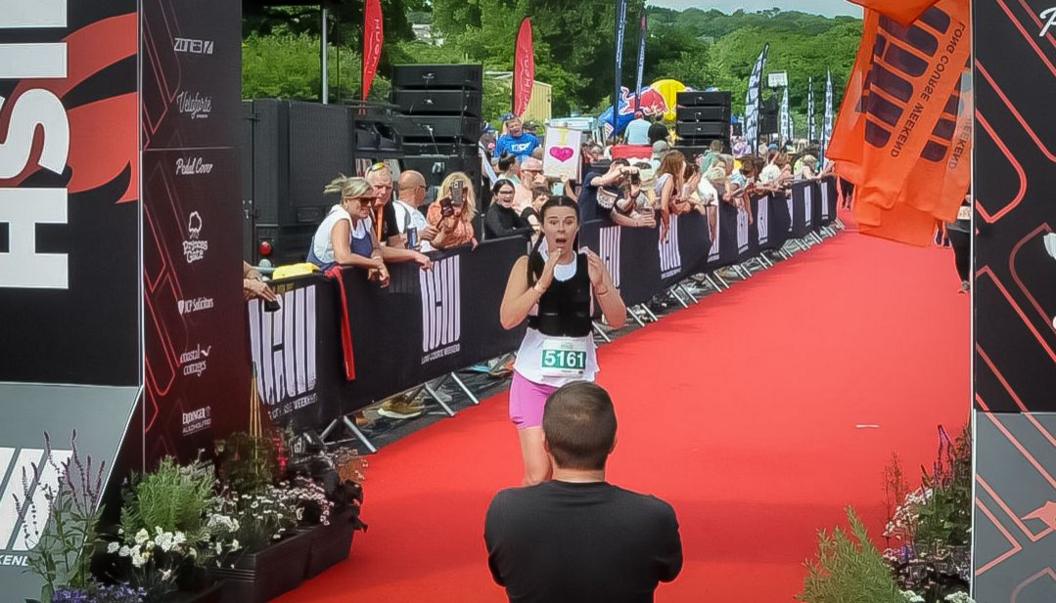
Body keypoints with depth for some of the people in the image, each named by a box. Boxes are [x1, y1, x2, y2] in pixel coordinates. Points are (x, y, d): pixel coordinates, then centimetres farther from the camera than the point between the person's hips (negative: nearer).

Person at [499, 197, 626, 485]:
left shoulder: (590, 264, 0)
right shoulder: (528, 265, -7)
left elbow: (618, 320, -3)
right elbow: (507, 319, -18)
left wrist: (600, 285, -20)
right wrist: (543, 282, -27)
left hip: (579, 380, 3)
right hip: (535, 379, -3)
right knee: (537, 475, -11)